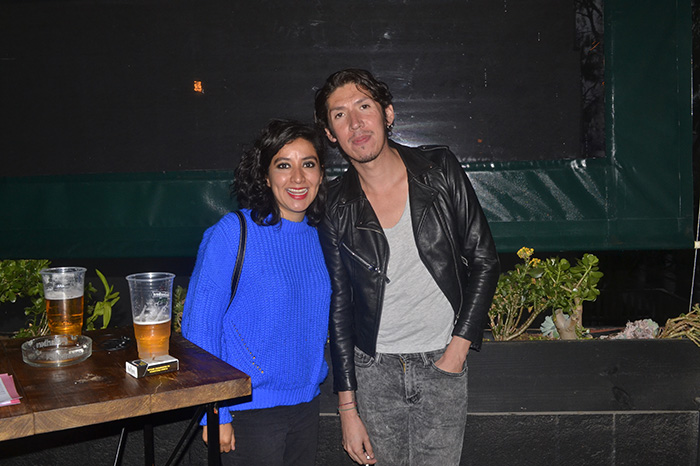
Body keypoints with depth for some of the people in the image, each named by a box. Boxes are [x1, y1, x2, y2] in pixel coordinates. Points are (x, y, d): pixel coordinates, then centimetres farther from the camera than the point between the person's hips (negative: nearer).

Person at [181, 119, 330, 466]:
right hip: (248, 408, -5)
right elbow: (199, 324, -14)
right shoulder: (233, 233, -15)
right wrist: (214, 413, -15)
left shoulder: (319, 236, 2)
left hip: (306, 401, 6)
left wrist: (318, 375, 11)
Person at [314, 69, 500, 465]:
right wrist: (348, 409, -2)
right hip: (374, 369, 1)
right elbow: (339, 309, -1)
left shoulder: (440, 170, -5)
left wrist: (458, 348, -7)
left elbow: (484, 259, 0)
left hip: (442, 363, 0)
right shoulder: (335, 208, -5)